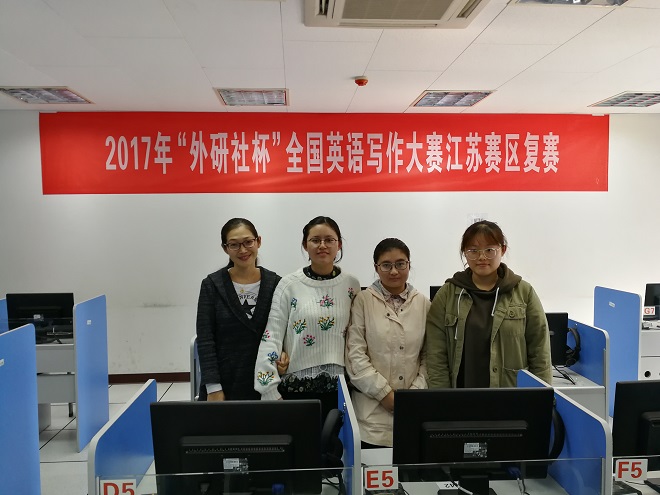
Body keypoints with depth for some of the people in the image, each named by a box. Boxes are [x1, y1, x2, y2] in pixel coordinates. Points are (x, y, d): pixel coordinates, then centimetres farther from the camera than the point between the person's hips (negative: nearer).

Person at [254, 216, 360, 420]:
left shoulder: (352, 285, 2)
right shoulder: (289, 284, -6)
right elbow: (271, 338, -6)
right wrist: (271, 391, -11)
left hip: (340, 387, 2)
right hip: (296, 387, -2)